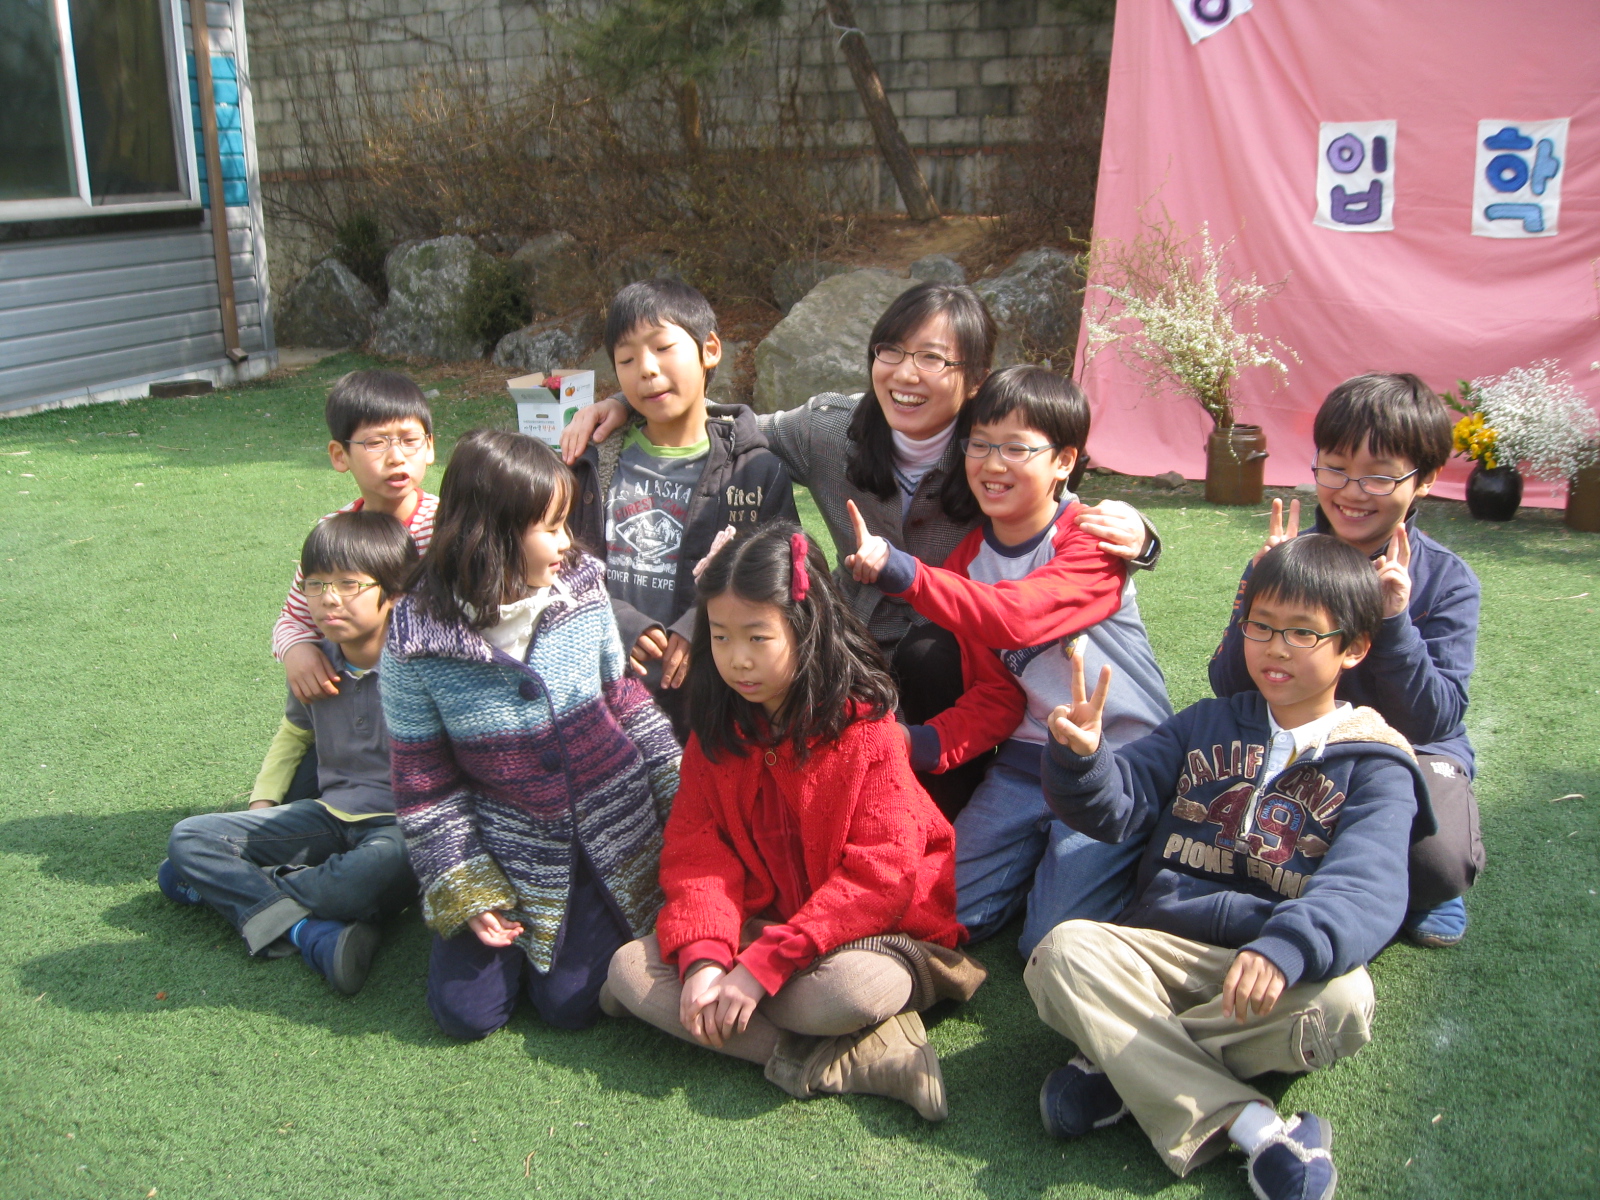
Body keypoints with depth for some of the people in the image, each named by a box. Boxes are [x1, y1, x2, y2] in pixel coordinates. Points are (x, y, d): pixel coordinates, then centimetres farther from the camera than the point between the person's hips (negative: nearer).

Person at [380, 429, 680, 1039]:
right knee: (466, 1011, -2)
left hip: (612, 833, 1)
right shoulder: (417, 640, -15)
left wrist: (681, 802, 4)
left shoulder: (583, 590, -8)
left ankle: (585, 928, 27)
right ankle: (512, 930, 26)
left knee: (571, 1005, -4)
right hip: (504, 849, 0)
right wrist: (465, 891, -8)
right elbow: (422, 780, -7)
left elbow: (627, 703, 5)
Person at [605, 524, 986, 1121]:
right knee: (630, 968, -17)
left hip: (862, 930, -7)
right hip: (759, 925, 7)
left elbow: (882, 874, -20)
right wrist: (702, 957, -24)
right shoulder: (715, 732, 4)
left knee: (848, 988, -41)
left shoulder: (863, 726, -13)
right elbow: (696, 851, -4)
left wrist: (763, 966, -25)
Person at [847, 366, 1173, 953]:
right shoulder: (970, 557, 3)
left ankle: (1137, 863, 16)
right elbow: (990, 695, 2)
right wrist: (920, 744, -16)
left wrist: (902, 572, -41)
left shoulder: (1093, 541, -15)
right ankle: (1041, 855, 25)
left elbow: (1015, 617, -34)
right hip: (1025, 757, 6)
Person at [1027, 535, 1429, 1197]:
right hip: (1159, 951, 3)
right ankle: (1252, 1127, -30)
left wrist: (1287, 948, -35)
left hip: (1280, 973, -2)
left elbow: (1364, 888, -14)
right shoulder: (1206, 726, 15)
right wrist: (1081, 758, -19)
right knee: (1064, 950, -26)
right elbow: (1117, 805, 5)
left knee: (1342, 998, -34)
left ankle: (1119, 1066, -22)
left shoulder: (1373, 764, 3)